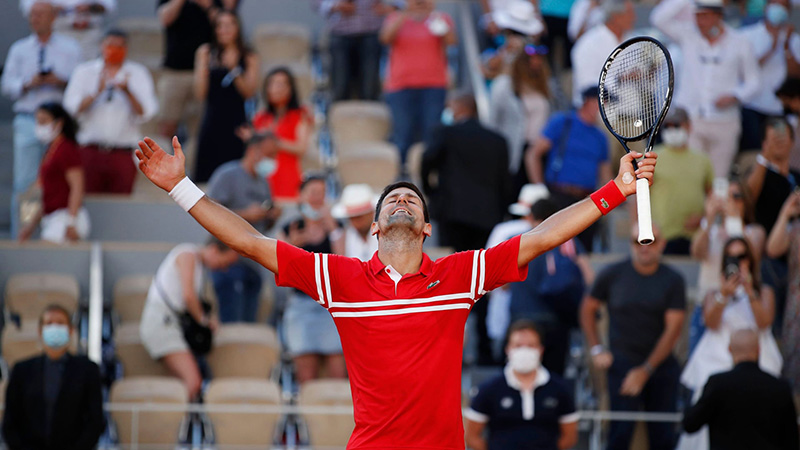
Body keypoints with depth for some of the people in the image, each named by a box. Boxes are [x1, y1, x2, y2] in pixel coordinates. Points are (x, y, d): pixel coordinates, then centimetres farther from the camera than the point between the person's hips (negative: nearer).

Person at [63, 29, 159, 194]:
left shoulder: (138, 74, 9)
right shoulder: (84, 72, 10)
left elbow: (145, 113, -2)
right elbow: (71, 108, -3)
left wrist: (127, 92, -17)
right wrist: (97, 92, -16)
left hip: (123, 154, 0)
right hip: (90, 152, 0)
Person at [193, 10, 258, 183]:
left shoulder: (249, 58, 6)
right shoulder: (207, 53, 6)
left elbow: (249, 92, -2)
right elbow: (200, 94, 1)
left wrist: (234, 70, -13)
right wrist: (203, 63, -8)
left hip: (236, 123, 0)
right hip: (212, 122, 0)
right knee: (206, 172, -4)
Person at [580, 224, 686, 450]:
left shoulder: (673, 281, 1)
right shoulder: (613, 275, 2)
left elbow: (673, 329, -4)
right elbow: (588, 308, 14)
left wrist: (646, 370, -10)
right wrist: (596, 350, 4)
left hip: (661, 364, 1)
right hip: (622, 363, -1)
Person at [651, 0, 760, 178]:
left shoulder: (740, 43, 6)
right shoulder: (687, 34, 6)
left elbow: (753, 81, 11)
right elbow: (659, 18, -5)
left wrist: (735, 97, -7)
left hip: (724, 124, 0)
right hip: (689, 120, 0)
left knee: (717, 181, -1)